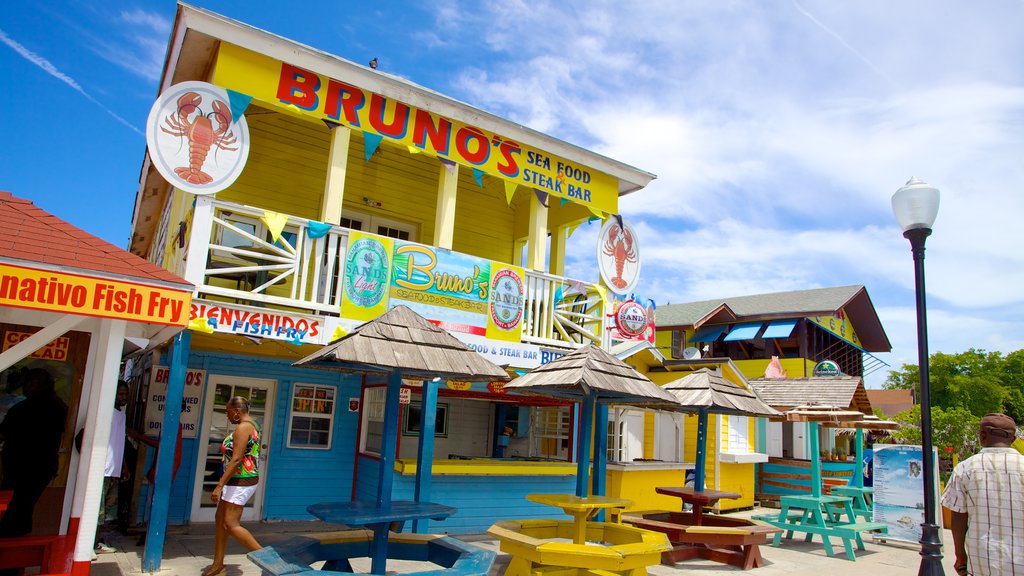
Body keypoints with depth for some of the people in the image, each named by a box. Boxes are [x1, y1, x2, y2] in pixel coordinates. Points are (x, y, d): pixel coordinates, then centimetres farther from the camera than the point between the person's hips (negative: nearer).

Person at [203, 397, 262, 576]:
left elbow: (236, 460, -24)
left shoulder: (242, 428, -18)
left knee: (231, 524, -8)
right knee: (220, 519, 14)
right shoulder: (251, 426, 13)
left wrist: (219, 486, -24)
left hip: (240, 482, -10)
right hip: (238, 481, 10)